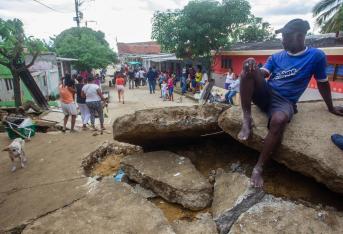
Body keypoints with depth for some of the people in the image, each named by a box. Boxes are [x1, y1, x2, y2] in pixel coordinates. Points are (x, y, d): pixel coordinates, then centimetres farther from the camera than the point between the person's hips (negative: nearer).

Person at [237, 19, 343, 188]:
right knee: (249, 67, -25)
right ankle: (246, 120, -28)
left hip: (285, 102, -3)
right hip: (266, 93, 3)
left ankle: (258, 167, -26)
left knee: (278, 121, -41)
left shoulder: (316, 56, 5)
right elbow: (262, 74, -1)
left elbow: (322, 83, 14)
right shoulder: (276, 57, 13)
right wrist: (251, 68, -26)